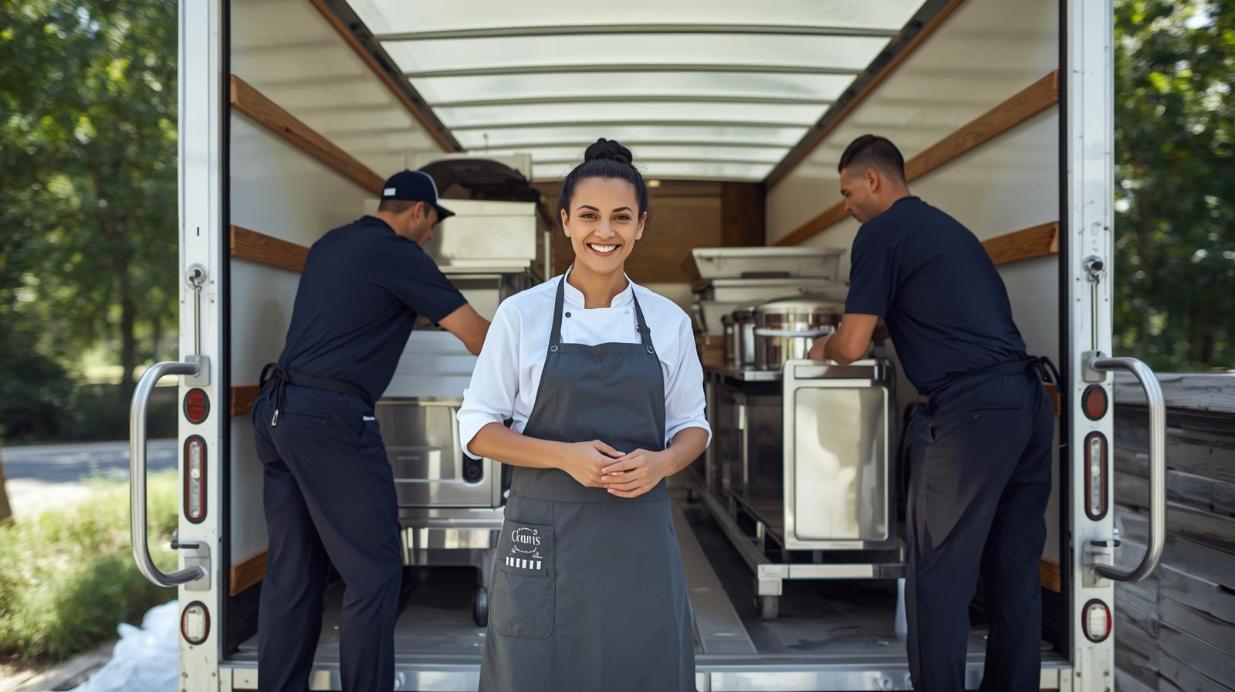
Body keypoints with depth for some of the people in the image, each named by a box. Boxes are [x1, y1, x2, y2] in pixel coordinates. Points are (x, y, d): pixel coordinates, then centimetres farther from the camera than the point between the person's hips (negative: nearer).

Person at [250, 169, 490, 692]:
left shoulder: (330, 244, 19)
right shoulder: (399, 254, -4)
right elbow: (475, 334, -3)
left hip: (279, 411, 9)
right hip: (331, 417, -9)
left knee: (291, 571, 12)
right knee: (373, 571, -2)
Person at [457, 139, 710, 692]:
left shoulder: (668, 321, 3)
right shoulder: (521, 314, -3)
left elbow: (692, 426, 11)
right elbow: (477, 428, -1)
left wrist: (660, 462, -12)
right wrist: (565, 455, -16)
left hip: (639, 536, 2)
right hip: (546, 535, -2)